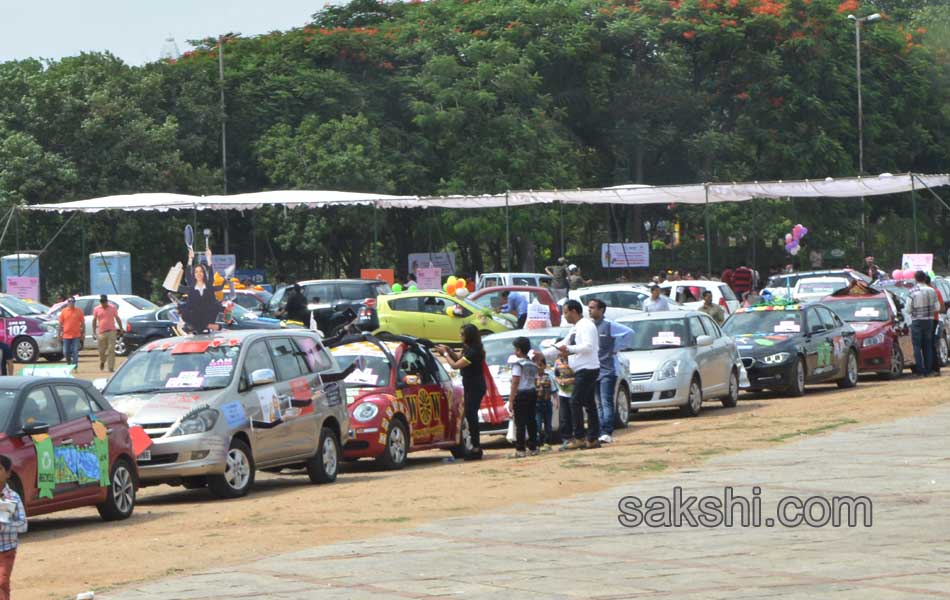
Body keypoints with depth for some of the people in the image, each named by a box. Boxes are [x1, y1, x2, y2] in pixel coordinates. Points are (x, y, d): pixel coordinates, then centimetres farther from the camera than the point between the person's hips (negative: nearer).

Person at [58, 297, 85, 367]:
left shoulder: (79, 311, 2)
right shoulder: (64, 311, 4)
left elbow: (82, 323, 4)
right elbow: (60, 323, 7)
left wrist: (83, 333, 1)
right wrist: (60, 333, 2)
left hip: (76, 335, -1)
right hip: (66, 335, 1)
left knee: (75, 351, -6)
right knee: (66, 352, 5)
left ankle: (75, 365, -3)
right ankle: (69, 363, 28)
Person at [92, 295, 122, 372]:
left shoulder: (113, 308, 3)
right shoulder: (97, 309, 4)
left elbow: (117, 318, 9)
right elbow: (94, 321, 8)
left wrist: (121, 328, 7)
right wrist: (94, 332, 4)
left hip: (111, 331, -1)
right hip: (101, 333, 1)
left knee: (111, 350, -7)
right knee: (102, 350, 7)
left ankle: (111, 368, -8)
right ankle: (102, 362, 36)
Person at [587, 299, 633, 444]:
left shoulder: (609, 325, -7)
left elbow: (629, 332, -8)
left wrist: (616, 347, -6)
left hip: (607, 370, -7)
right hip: (594, 370, 7)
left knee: (606, 402, -13)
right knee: (599, 404, 7)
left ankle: (607, 433, -18)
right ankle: (602, 433, 9)